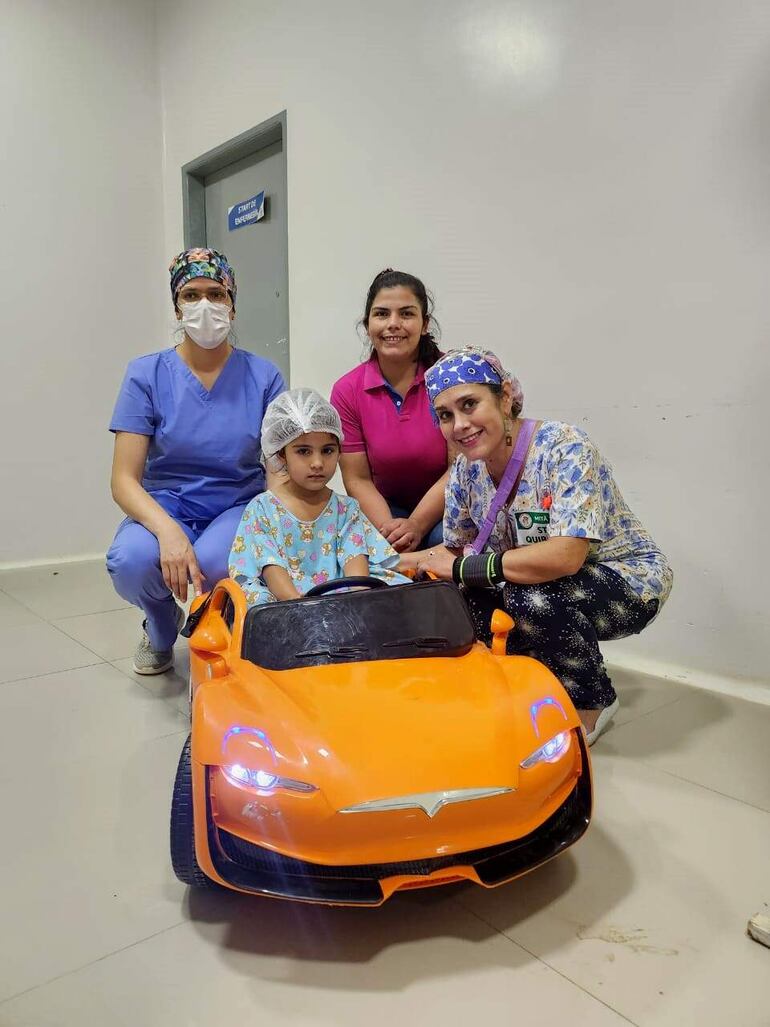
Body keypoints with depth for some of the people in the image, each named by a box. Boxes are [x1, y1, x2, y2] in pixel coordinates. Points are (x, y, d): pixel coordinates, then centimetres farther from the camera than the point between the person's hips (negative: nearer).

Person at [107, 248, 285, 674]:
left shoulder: (263, 376, -1)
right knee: (130, 560, -32)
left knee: (214, 560, -34)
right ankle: (162, 626, 9)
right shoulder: (146, 374, -3)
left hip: (240, 507, 0)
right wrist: (168, 530, -29)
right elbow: (124, 480, -9)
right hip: (166, 507, 1)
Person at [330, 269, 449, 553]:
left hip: (445, 507, -1)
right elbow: (357, 479, -3)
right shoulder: (347, 391, -4)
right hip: (388, 507, 2)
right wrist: (388, 527, -22)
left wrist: (415, 526, -24)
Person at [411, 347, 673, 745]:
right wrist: (426, 563, -17)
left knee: (532, 595, -34)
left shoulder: (563, 446, -26)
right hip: (547, 585, 6)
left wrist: (462, 569, -31)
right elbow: (455, 548, 5)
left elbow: (565, 556, -37)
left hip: (629, 582, -6)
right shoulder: (466, 469, -6)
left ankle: (593, 703, -5)